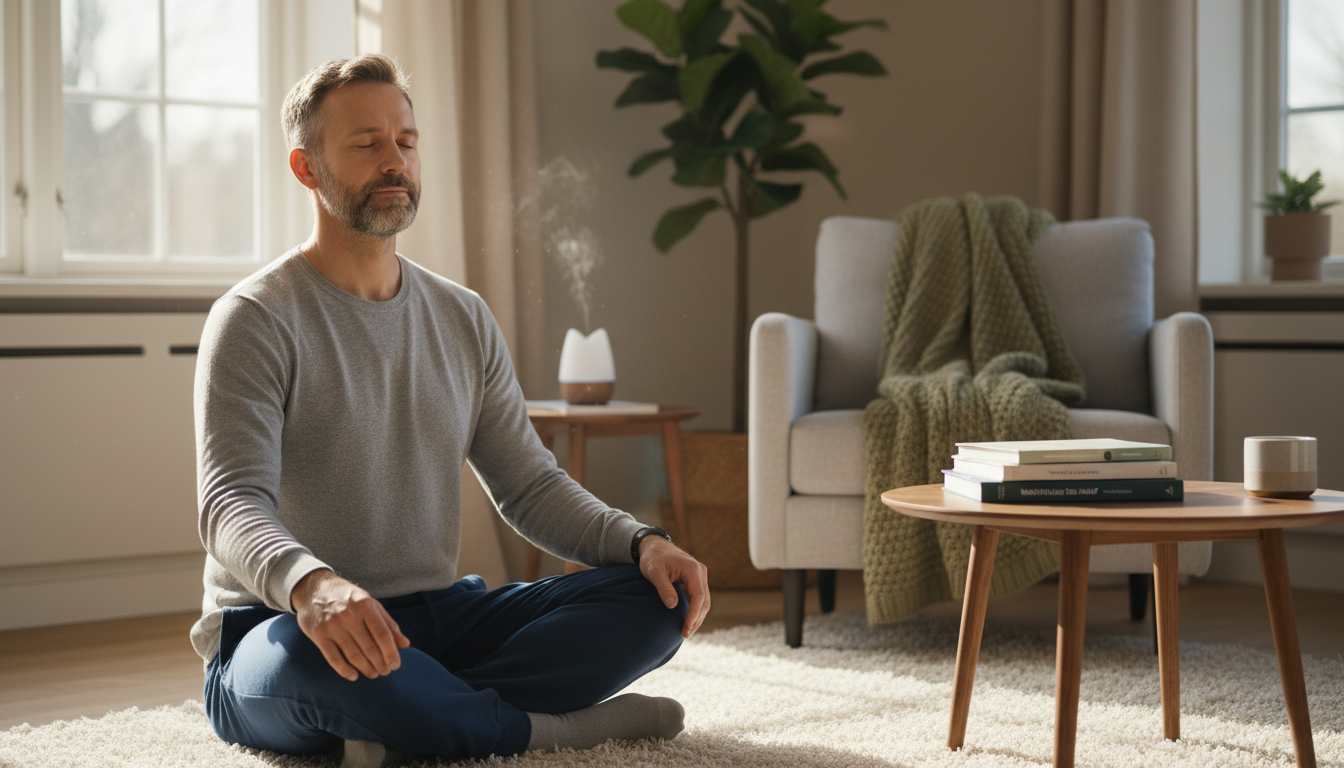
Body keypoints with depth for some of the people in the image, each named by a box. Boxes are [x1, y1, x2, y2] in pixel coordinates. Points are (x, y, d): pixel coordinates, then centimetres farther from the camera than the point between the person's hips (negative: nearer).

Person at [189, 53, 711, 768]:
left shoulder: (465, 319, 12)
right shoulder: (255, 320, -8)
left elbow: (529, 486, 12)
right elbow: (233, 503, -21)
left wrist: (642, 542, -9)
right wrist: (309, 582, -45)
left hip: (437, 616, 6)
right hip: (282, 625, -6)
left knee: (656, 597, -13)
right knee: (315, 658, -42)